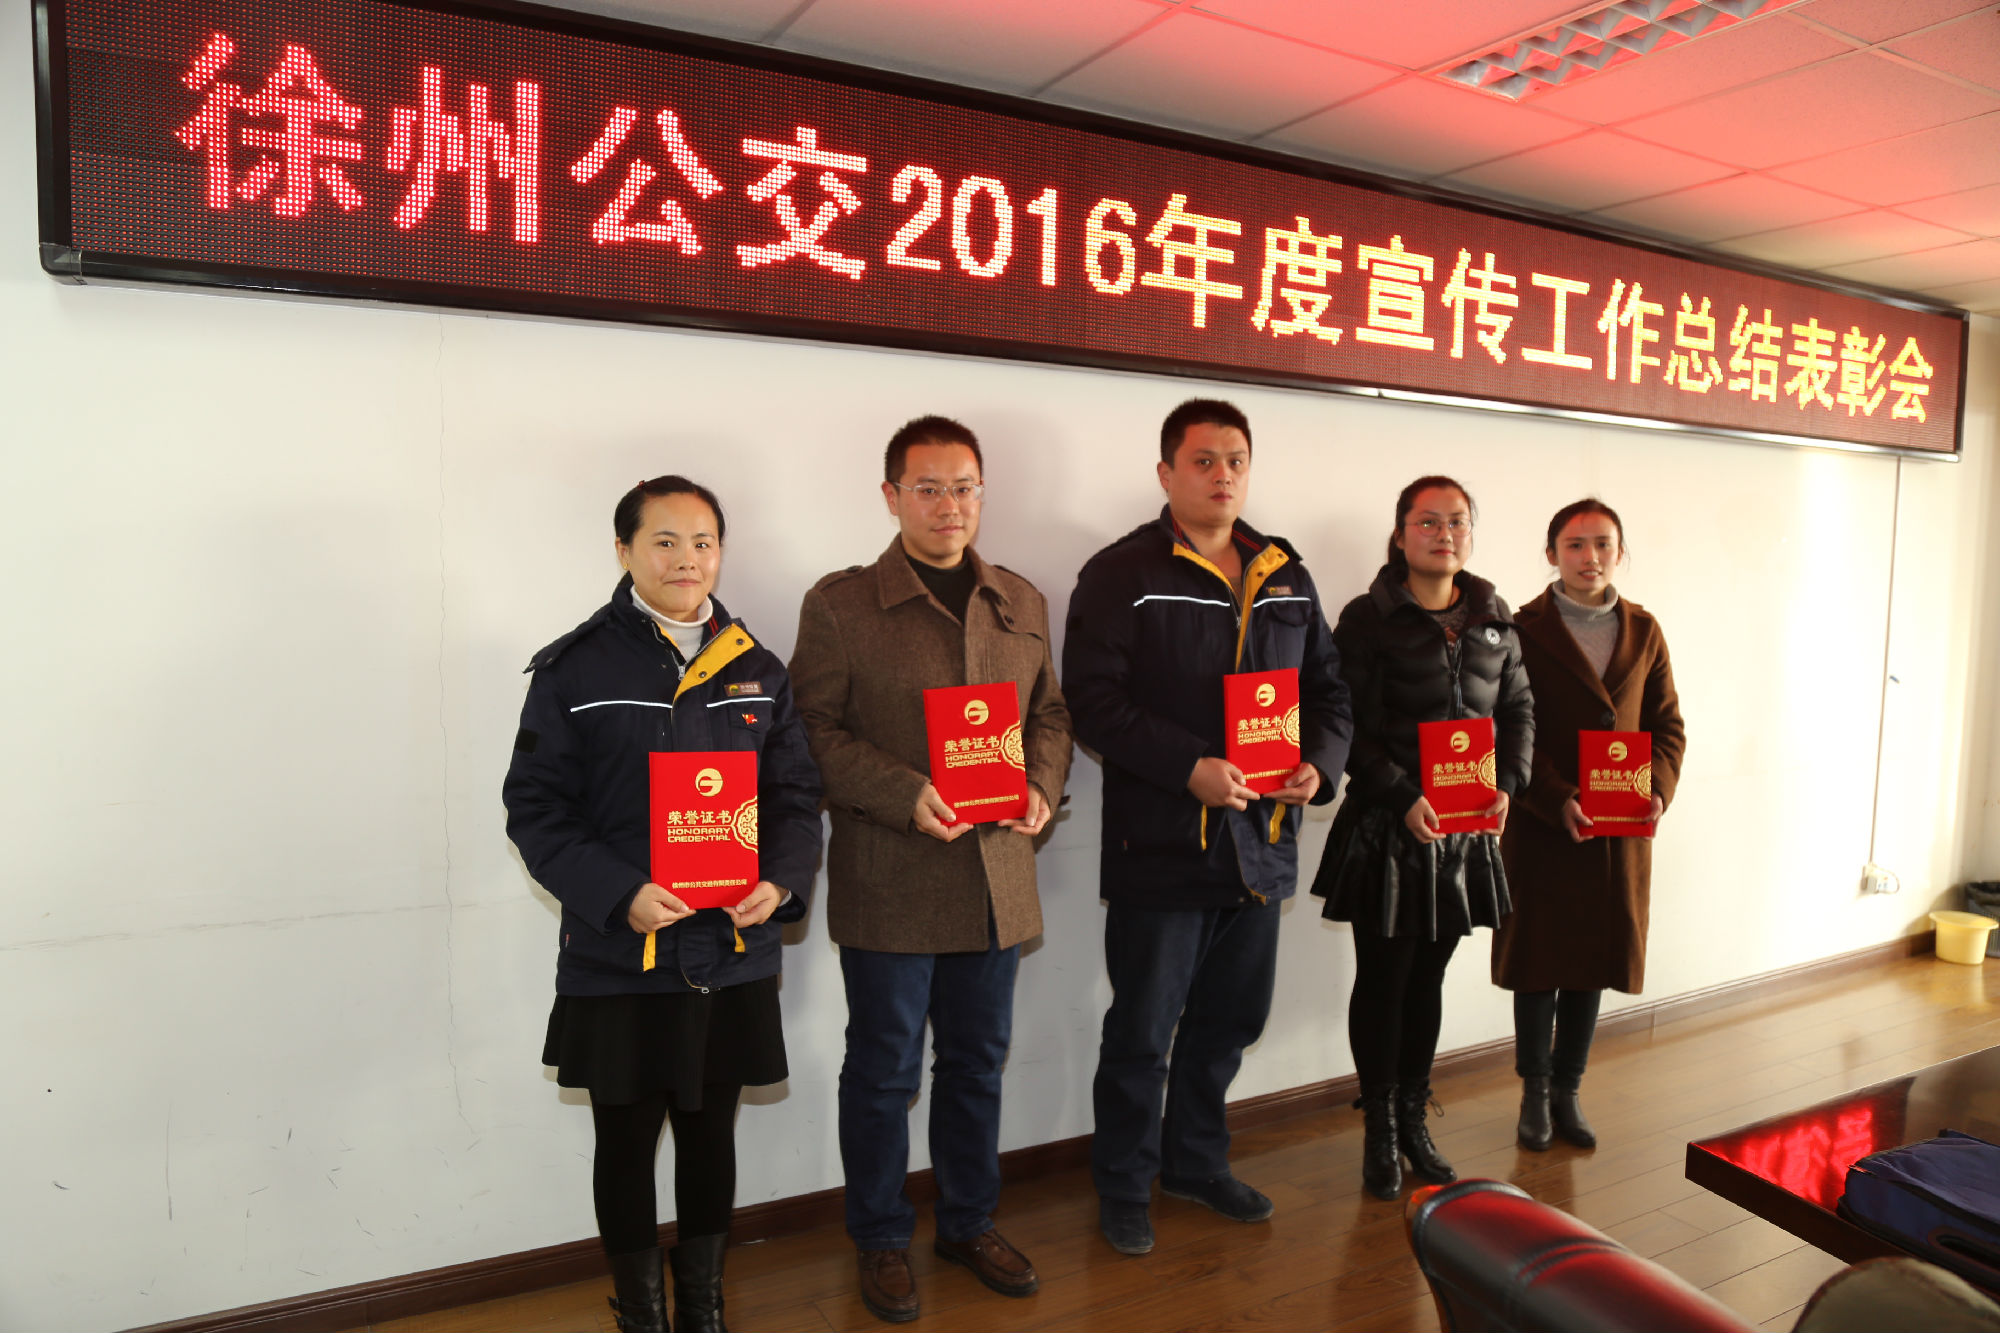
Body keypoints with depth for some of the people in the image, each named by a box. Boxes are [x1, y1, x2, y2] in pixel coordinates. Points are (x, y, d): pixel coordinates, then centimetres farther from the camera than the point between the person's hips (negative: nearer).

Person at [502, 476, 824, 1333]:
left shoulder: (757, 672, 6)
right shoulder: (574, 670, -5)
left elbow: (795, 795, 7)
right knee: (626, 1141, 12)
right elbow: (536, 806, -8)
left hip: (733, 958, 3)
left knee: (710, 1134, 17)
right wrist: (619, 895, -20)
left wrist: (780, 882, -11)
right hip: (617, 961, -3)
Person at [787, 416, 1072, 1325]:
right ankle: (881, 1241, 30)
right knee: (885, 1069, 10)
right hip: (889, 884, -4)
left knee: (977, 1061, 18)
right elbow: (813, 731, -8)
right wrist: (907, 796, -19)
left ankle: (969, 1222, 38)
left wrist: (1041, 786, -3)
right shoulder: (839, 604, -5)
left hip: (998, 879, 5)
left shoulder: (1023, 604, 10)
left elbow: (1049, 712, 16)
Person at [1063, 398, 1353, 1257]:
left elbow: (1328, 688, 16)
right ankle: (1123, 1187, 27)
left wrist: (1319, 762, -4)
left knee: (1230, 1021, 19)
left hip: (1261, 841, 6)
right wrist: (1190, 768, -24)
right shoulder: (1121, 576, -8)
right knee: (1143, 1032, 7)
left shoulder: (1287, 578, 11)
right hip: (1160, 846, -6)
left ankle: (1195, 1161, 40)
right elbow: (1093, 702, -16)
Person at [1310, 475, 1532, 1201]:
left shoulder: (1495, 622, 9)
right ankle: (1380, 1129, 20)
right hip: (1387, 827, -4)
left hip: (1466, 829, 5)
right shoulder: (1368, 619, -7)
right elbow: (1352, 725, -12)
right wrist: (1403, 798, -20)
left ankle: (1414, 1119, 30)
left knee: (1428, 977, 15)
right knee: (1383, 978, 5)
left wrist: (1506, 785, -2)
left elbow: (1519, 711, 14)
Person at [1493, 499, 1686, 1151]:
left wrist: (1658, 790, -8)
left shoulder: (1643, 631, 8)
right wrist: (1559, 802, -20)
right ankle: (1535, 1092, 23)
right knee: (1539, 963, 5)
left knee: (1594, 961, 11)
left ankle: (1567, 1091, 26)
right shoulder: (1525, 629, -6)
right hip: (1541, 825, -4)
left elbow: (1668, 725, 10)